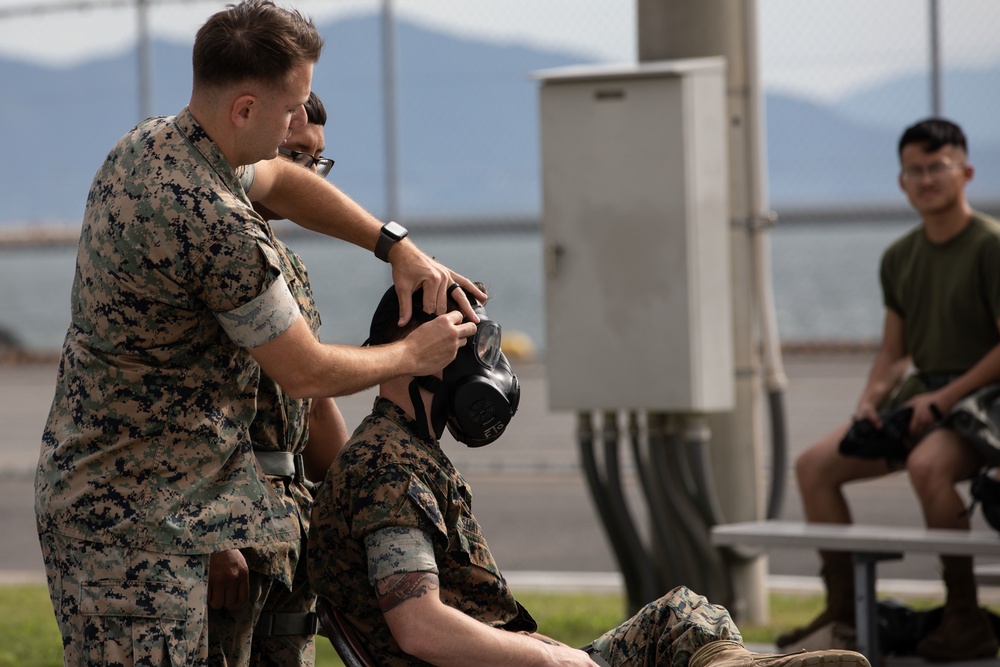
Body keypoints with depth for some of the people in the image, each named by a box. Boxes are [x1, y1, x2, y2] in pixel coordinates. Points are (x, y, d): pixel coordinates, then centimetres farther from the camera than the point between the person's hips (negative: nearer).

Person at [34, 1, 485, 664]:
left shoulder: (148, 143, 6)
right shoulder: (216, 226, -25)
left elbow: (278, 180, 26)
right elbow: (306, 373, -14)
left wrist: (394, 244, 16)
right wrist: (414, 354, 5)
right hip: (134, 520, -10)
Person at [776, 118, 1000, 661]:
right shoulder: (900, 258, 13)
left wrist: (943, 397, -20)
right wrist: (871, 398, -1)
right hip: (922, 394, 8)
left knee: (926, 464, -38)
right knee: (815, 464, -2)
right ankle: (844, 612, 2)